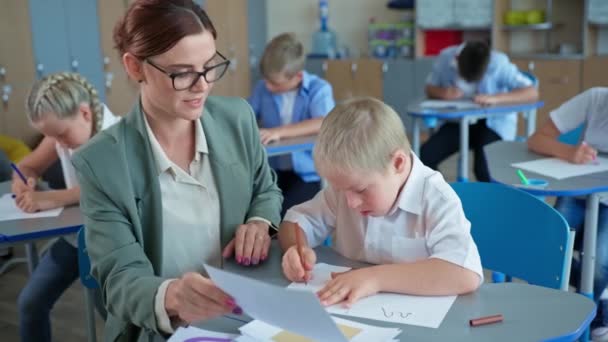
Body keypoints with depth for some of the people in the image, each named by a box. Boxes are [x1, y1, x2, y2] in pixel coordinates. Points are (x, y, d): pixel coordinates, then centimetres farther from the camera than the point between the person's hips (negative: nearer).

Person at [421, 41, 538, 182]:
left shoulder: (498, 63, -19)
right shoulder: (446, 57, -11)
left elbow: (532, 93, -24)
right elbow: (430, 88, 5)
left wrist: (494, 98, -36)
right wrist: (443, 93, -19)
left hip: (494, 123, -3)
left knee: (483, 168, -30)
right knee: (425, 156, -18)